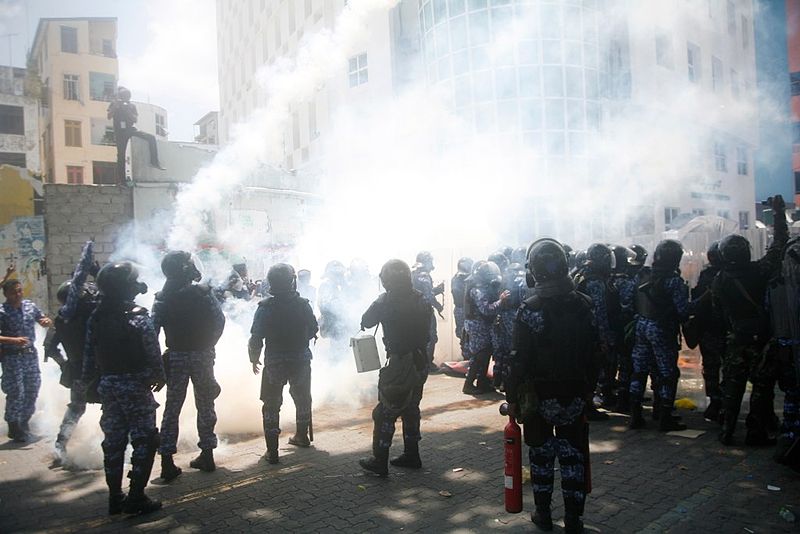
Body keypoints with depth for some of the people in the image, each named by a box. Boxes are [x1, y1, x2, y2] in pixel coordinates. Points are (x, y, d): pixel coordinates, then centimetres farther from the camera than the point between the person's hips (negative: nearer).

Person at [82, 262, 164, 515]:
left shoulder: (96, 317, 3)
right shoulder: (138, 317, -14)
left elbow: (89, 354, 7)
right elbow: (153, 353, -12)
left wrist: (89, 381, 17)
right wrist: (159, 376, 2)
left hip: (107, 385, 6)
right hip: (135, 385, -6)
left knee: (113, 441, 13)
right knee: (144, 439, 3)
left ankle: (115, 498, 21)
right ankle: (136, 498, 4)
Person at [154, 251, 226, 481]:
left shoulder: (163, 298, -3)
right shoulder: (204, 293, -6)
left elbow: (153, 329, -8)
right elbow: (219, 321, -9)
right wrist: (208, 345, 5)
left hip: (176, 356, 1)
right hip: (202, 355, 0)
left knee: (172, 408, 8)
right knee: (205, 405, 11)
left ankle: (167, 462, 7)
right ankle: (207, 456, 19)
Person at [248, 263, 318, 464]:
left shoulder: (265, 307, -15)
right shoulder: (303, 304, -7)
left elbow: (256, 337, -12)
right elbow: (313, 330, 4)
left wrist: (254, 358, 4)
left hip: (274, 363, -2)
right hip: (301, 360, 3)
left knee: (271, 404, 8)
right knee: (302, 398, 22)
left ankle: (272, 450, 7)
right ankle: (302, 436, 38)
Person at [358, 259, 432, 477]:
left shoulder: (387, 300, -14)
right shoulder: (422, 300, 4)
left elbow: (366, 322, -2)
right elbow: (427, 331, 10)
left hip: (400, 363, -6)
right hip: (421, 363, 6)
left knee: (385, 413, 4)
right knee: (411, 409, 19)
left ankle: (379, 461, 10)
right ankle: (411, 456, 28)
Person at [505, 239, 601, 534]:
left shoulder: (529, 309, -15)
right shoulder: (583, 304, -2)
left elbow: (519, 358, -15)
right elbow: (595, 353, 5)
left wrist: (512, 396, -6)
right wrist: (588, 388, 15)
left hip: (539, 396, -3)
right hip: (576, 395, 3)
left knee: (542, 454, 12)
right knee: (573, 455, 12)